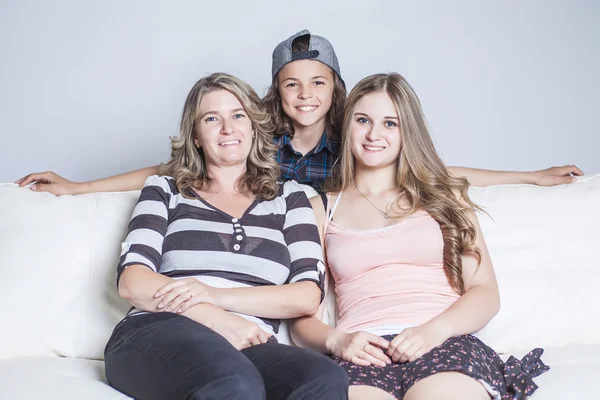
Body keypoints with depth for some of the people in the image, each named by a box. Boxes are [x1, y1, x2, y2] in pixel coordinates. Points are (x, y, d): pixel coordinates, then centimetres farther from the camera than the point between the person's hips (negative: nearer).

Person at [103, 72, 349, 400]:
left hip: (249, 347, 3)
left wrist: (216, 295, -9)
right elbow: (132, 281, 3)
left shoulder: (288, 197, 21)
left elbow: (308, 296, 7)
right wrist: (220, 321, -13)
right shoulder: (165, 190, 18)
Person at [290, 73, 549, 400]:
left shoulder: (444, 196, 19)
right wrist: (335, 340, -11)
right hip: (362, 353, 0)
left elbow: (485, 292, 9)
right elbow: (302, 314, 11)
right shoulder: (322, 208, 18)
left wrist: (435, 330, -11)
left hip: (446, 346, 0)